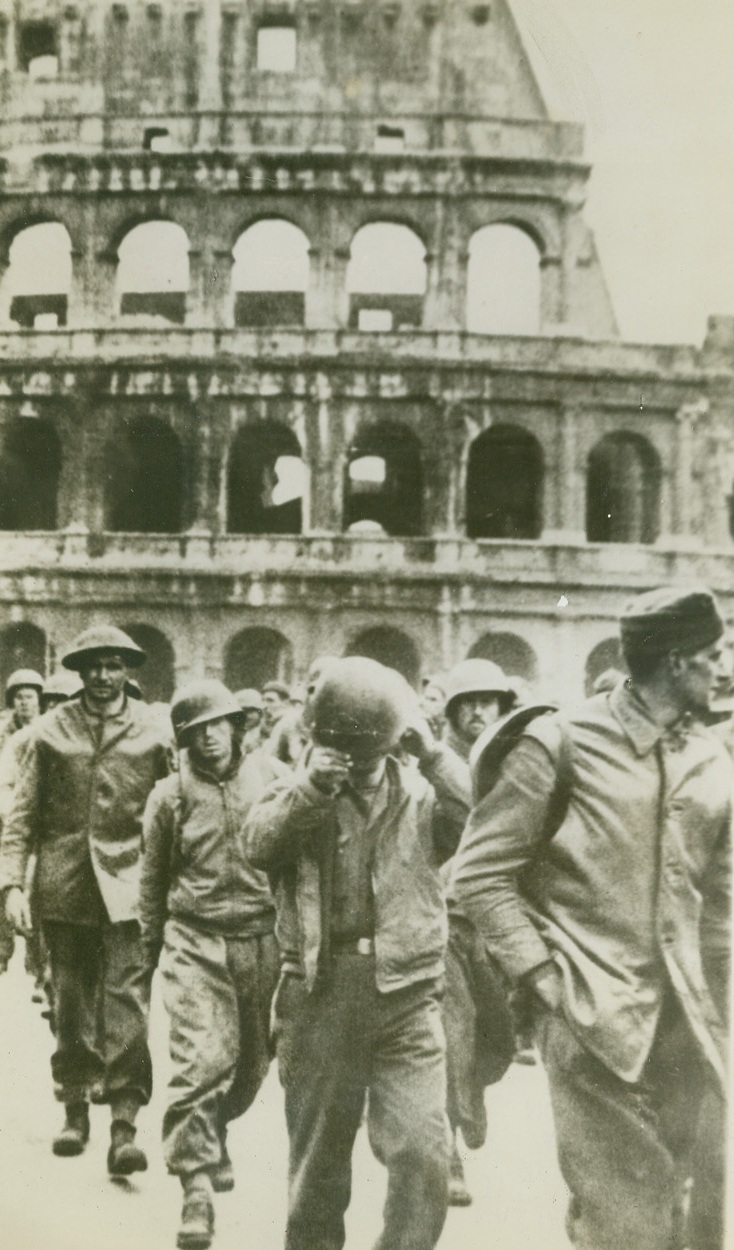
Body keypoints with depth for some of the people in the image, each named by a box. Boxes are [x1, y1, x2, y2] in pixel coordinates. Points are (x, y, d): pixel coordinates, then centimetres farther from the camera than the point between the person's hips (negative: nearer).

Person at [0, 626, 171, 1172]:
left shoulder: (152, 731, 2)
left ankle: (125, 1125, -9)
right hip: (65, 886, 2)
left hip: (128, 885, -2)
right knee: (72, 1003, 11)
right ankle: (76, 1109, 26)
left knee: (126, 1000, -10)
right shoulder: (52, 729, 6)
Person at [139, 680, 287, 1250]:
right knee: (201, 1059, -14)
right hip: (196, 942, -2)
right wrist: (153, 946, 15)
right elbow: (153, 877, 11)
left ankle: (211, 1134, 41)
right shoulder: (170, 796, 0)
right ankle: (197, 1184, -8)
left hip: (264, 940, 2)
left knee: (251, 1061, 13)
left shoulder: (274, 778, -1)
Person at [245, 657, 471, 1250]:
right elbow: (259, 842, -11)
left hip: (407, 999, 0)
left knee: (424, 1152, -9)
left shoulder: (421, 795, 7)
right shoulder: (300, 795, 7)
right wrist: (310, 788, -23)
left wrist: (433, 754, -12)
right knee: (319, 1154, 14)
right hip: (320, 997, 1)